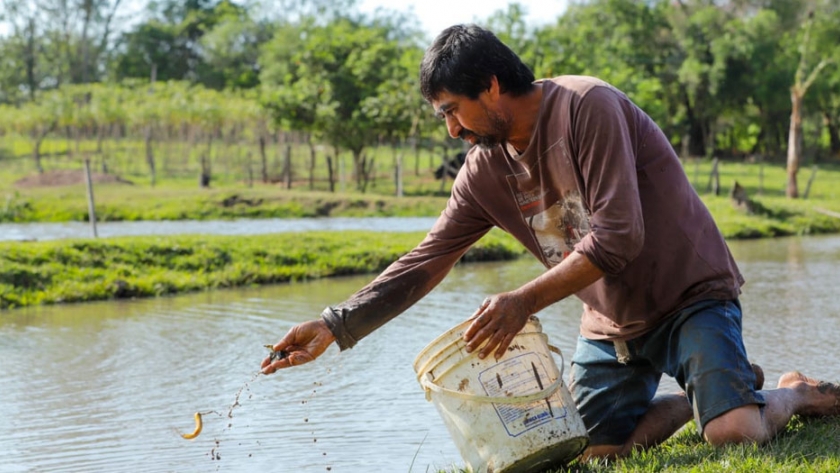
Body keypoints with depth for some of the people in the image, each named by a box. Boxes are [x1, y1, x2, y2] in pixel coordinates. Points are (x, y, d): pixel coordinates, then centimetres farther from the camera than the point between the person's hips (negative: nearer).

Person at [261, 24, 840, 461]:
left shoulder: (585, 106, -22)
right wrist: (334, 327, -8)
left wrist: (525, 301, -31)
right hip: (612, 323, 7)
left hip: (691, 294, -7)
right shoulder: (484, 170, 0)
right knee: (596, 449, -3)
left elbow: (619, 236, -27)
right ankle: (693, 397, 21)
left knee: (733, 432, -25)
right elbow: (424, 262, 0)